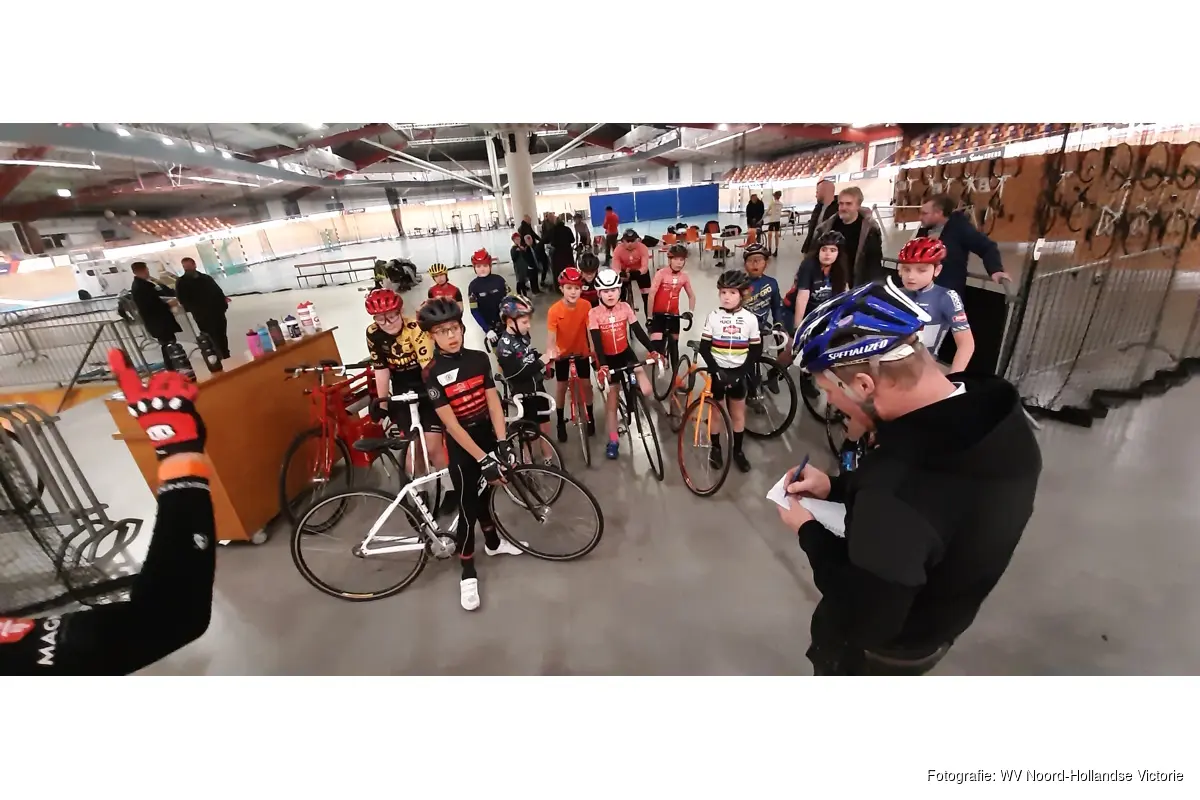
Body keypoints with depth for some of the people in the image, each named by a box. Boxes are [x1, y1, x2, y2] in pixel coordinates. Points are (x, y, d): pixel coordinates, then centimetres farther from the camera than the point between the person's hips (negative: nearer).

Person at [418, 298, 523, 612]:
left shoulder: (479, 359, -3)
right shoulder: (432, 374, -16)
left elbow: (494, 402, -5)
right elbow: (450, 423, -19)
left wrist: (501, 442, -14)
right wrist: (482, 458, -22)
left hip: (488, 438, 4)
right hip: (462, 448, -4)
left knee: (483, 494, 22)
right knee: (468, 507, 3)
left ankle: (493, 542, 45)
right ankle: (468, 573, 21)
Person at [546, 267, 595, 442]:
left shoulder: (586, 306, -18)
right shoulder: (554, 310, -24)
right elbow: (551, 336, -27)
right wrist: (551, 351, -44)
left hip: (581, 352, 1)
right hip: (562, 353, -1)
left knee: (586, 384, 8)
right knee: (561, 386, 9)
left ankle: (590, 416, 30)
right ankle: (561, 422, 25)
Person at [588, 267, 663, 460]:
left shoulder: (625, 307, -7)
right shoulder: (594, 313, -15)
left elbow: (638, 331, -9)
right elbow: (597, 342, -21)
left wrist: (653, 350, -21)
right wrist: (602, 365, -33)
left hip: (626, 353, 2)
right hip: (608, 358, -2)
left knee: (646, 391, -14)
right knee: (612, 400, 4)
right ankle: (613, 441, 18)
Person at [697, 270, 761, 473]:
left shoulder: (750, 319, -4)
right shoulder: (713, 317, -6)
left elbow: (756, 350, -1)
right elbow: (704, 348, -7)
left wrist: (742, 371, -12)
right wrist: (716, 371, -17)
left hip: (738, 372, 1)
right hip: (717, 371, -1)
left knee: (738, 414, 11)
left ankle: (738, 450, 26)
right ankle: (715, 447, 27)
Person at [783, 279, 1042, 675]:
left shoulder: (898, 501, -47)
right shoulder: (993, 413, -18)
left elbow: (862, 620, -32)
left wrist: (808, 532, -20)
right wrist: (835, 487, -5)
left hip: (880, 646, -6)